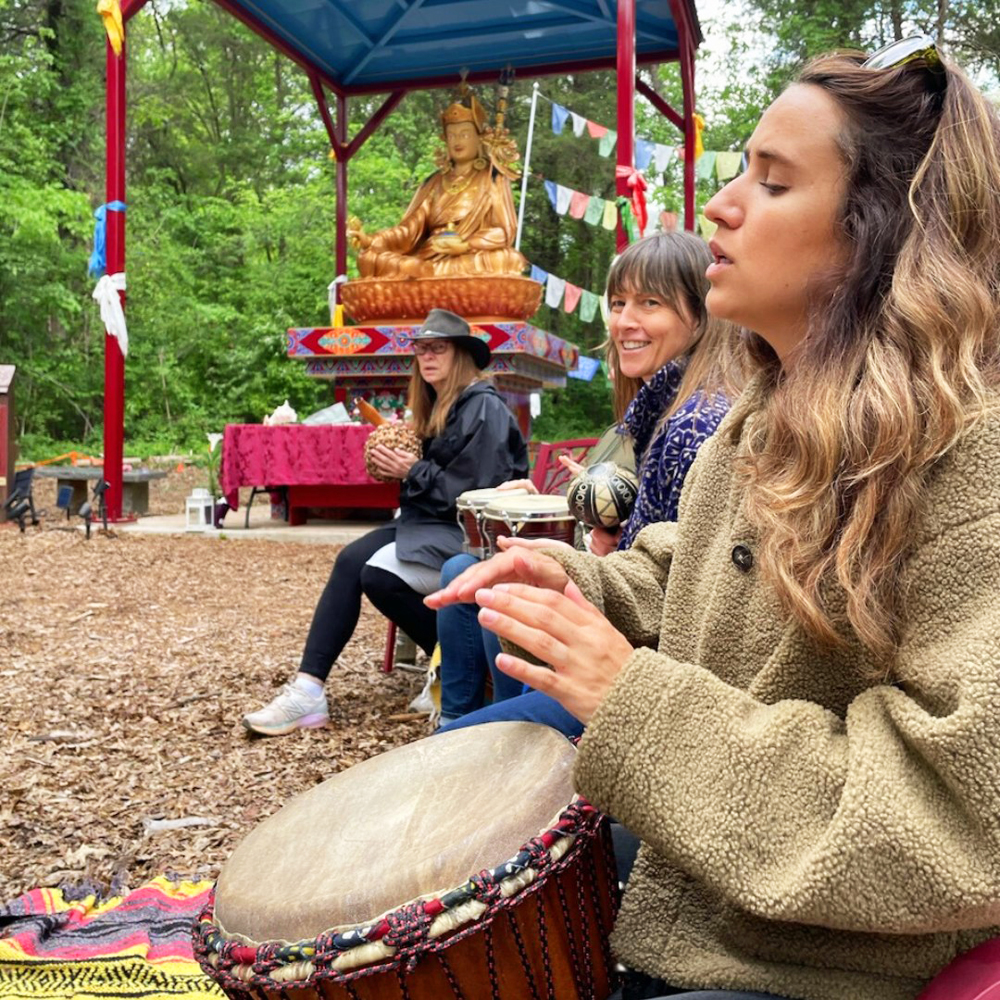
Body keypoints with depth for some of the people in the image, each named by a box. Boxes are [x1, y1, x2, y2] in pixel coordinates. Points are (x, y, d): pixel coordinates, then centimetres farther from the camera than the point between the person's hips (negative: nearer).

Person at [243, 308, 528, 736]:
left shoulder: (484, 409, -12)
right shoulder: (437, 405, 16)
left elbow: (472, 492, -19)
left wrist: (413, 472, -14)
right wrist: (399, 466, 0)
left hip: (470, 535, -9)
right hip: (430, 522, 9)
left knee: (379, 573, -26)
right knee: (351, 559, -13)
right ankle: (307, 688, -18)